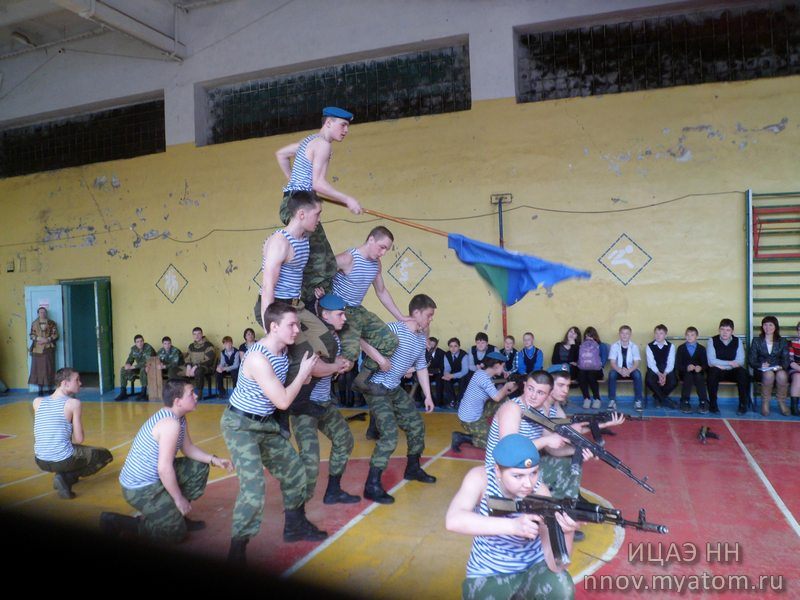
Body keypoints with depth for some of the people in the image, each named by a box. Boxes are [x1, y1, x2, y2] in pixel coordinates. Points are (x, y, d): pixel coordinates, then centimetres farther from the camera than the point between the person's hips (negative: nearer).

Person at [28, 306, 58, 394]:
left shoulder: (51, 323, 5)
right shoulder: (34, 323, 11)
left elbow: (55, 335, 0)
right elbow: (32, 335, 7)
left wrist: (47, 340, -14)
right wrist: (39, 338, -12)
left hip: (48, 348, -1)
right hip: (37, 349, 2)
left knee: (49, 368, -3)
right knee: (38, 368, -1)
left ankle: (50, 388, 3)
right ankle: (40, 389, 3)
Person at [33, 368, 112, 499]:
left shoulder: (37, 402, 2)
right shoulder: (73, 403, -13)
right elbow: (79, 439, -11)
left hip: (40, 461, 7)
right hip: (63, 461, -7)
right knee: (106, 455, 16)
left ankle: (63, 475, 14)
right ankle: (66, 478, -1)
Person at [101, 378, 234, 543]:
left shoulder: (180, 418, 5)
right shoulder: (171, 423, -26)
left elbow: (188, 448, 15)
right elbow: (164, 468, -27)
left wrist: (214, 459, 1)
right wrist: (179, 498, -16)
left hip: (154, 477, 10)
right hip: (140, 487, -10)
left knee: (199, 468, 11)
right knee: (175, 532, -8)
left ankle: (176, 513, 19)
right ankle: (116, 522, 0)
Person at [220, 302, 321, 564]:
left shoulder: (283, 350, -4)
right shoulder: (258, 358, -29)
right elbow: (283, 401, -26)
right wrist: (303, 373, -16)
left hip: (266, 424, 9)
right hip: (240, 425, -9)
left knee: (294, 470, 14)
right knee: (254, 488, -17)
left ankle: (295, 526, 33)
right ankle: (237, 549, -1)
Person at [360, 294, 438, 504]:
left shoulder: (421, 338, 6)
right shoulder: (394, 328, -21)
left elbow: (422, 368, 16)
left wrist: (428, 396, 15)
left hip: (396, 389, 9)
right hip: (377, 388, -9)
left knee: (416, 425, 14)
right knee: (390, 435, -16)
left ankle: (413, 469, 35)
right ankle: (372, 486, -6)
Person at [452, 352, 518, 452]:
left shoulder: (486, 376, 7)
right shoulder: (482, 376, -22)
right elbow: (497, 397, -26)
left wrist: (509, 389, 2)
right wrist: (506, 386, -9)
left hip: (477, 414, 9)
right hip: (470, 420, -9)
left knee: (504, 401, 11)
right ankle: (462, 438, -2)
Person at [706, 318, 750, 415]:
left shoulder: (737, 341, 0)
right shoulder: (713, 341, -5)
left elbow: (740, 362, -10)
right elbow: (711, 361, -15)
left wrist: (722, 365, -18)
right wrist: (730, 363, -20)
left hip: (733, 371, 2)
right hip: (718, 372, -2)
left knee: (742, 372, -30)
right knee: (713, 372, -35)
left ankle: (743, 405, -14)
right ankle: (712, 404, -20)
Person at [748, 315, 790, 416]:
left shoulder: (782, 342, 12)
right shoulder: (756, 341, 7)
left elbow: (786, 360, 3)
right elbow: (752, 361, 1)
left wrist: (781, 367, -19)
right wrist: (761, 365, -20)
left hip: (779, 369, 1)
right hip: (762, 370, -1)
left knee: (782, 375, -36)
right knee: (769, 374, -37)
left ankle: (782, 403, -16)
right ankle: (765, 403, -22)